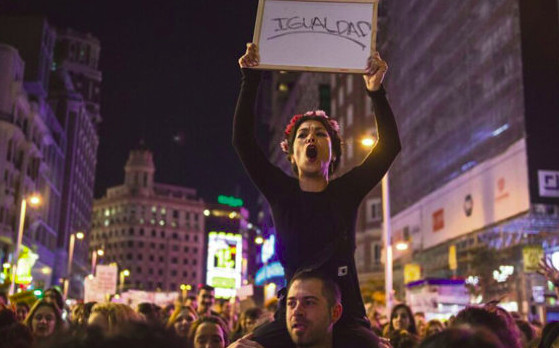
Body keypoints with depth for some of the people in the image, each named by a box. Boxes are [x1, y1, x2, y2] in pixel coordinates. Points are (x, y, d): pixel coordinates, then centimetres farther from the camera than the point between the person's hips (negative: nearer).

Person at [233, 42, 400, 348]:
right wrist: (250, 81, -5)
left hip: (345, 316, 0)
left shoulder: (346, 191, 5)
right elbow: (242, 140, 0)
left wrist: (376, 92, -12)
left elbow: (390, 145, -3)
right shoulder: (281, 192, 6)